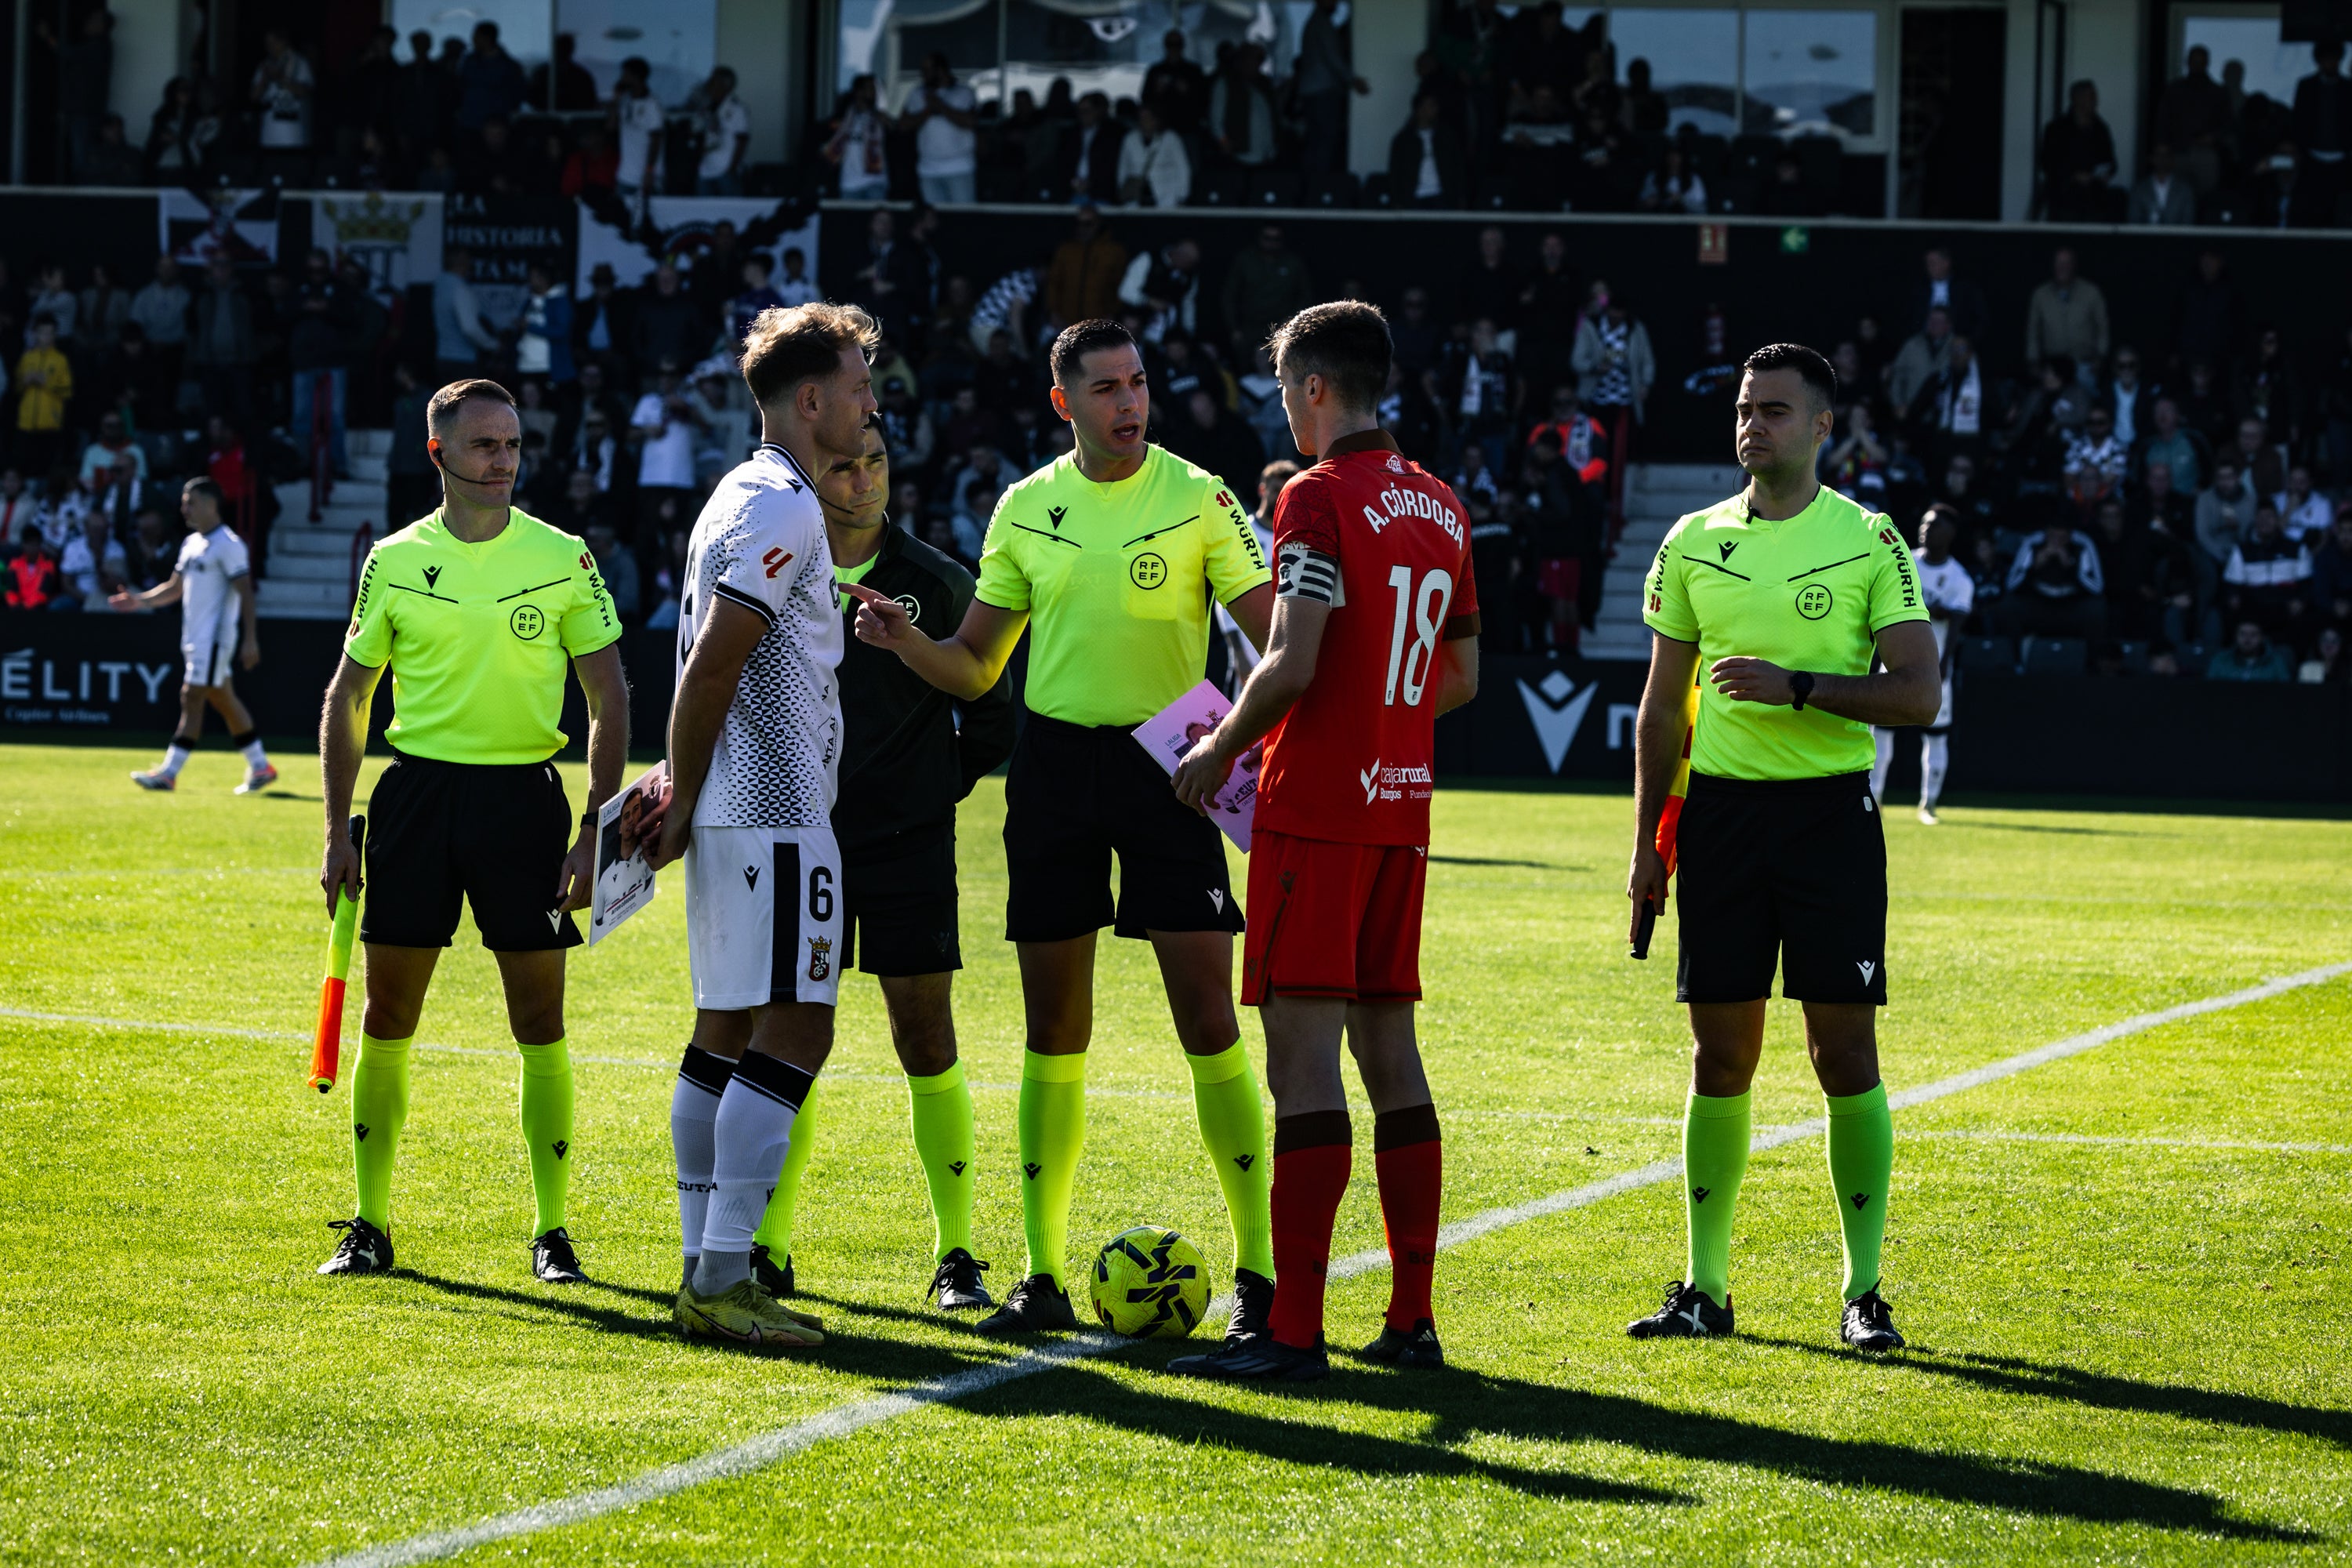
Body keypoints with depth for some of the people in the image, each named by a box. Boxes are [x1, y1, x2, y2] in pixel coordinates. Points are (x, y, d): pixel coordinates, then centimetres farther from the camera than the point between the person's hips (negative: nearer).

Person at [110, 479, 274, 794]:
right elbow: (174, 588, 22)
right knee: (223, 700, 11)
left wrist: (250, 640, -20)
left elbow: (245, 593, -15)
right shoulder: (191, 544, 15)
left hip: (215, 636, -9)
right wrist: (140, 601, 7)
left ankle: (169, 773, -11)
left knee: (192, 699, -10)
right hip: (194, 636, 9)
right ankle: (260, 766, 18)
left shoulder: (228, 544, -12)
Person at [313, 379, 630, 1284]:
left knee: (539, 1022, -1)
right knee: (387, 1016, 1)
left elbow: (609, 700, 2)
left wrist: (595, 834, -5)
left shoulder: (563, 559, 0)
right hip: (416, 791, 1)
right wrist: (337, 830, 5)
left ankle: (551, 1233, 7)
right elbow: (347, 698, 12)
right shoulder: (394, 562, 4)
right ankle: (370, 1226, 11)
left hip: (523, 794, -1)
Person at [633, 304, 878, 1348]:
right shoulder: (785, 509, -13)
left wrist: (678, 794, 14)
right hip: (776, 814, -10)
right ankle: (722, 1279, -14)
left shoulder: (742, 499, 19)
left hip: (736, 813, 10)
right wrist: (682, 803, -11)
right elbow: (708, 671, -17)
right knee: (793, 1031, -10)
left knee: (728, 1031, 10)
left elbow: (704, 667, 20)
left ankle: (705, 1273, 12)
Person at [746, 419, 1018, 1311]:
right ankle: (770, 1247, 12)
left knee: (927, 1040, -4)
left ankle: (955, 1254, 2)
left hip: (908, 842, -1)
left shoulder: (937, 584, -1)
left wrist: (939, 789, 6)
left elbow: (989, 715, 9)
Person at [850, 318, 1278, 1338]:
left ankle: (1259, 1271, -2)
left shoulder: (1199, 499, -3)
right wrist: (907, 641, -8)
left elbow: (1274, 636, -5)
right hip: (1055, 762, 3)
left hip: (1164, 759, -3)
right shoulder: (1025, 509, 7)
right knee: (1054, 1027, 5)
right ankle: (1043, 1273, 12)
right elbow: (973, 668, 13)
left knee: (1207, 1017, -8)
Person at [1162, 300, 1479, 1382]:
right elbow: (1462, 676, 18)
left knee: (1302, 1051, -8)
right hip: (1401, 808, 8)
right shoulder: (1441, 508, 12)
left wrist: (1222, 747, -3)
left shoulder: (1319, 499, -12)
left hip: (1315, 811, -8)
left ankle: (1294, 1333, -11)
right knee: (1387, 1047, 12)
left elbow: (1293, 666, -18)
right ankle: (1411, 1320, 13)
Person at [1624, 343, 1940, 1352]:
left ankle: (1863, 1291, 2)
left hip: (1830, 811, -3)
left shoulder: (1870, 541, 0)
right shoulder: (1694, 543, 9)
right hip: (1720, 807, 3)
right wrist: (1647, 841, 8)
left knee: (1845, 1051, -4)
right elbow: (1662, 707, 14)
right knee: (1720, 1053, 4)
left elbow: (1918, 693, -5)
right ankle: (1705, 1286, 10)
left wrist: (1796, 685, -16)